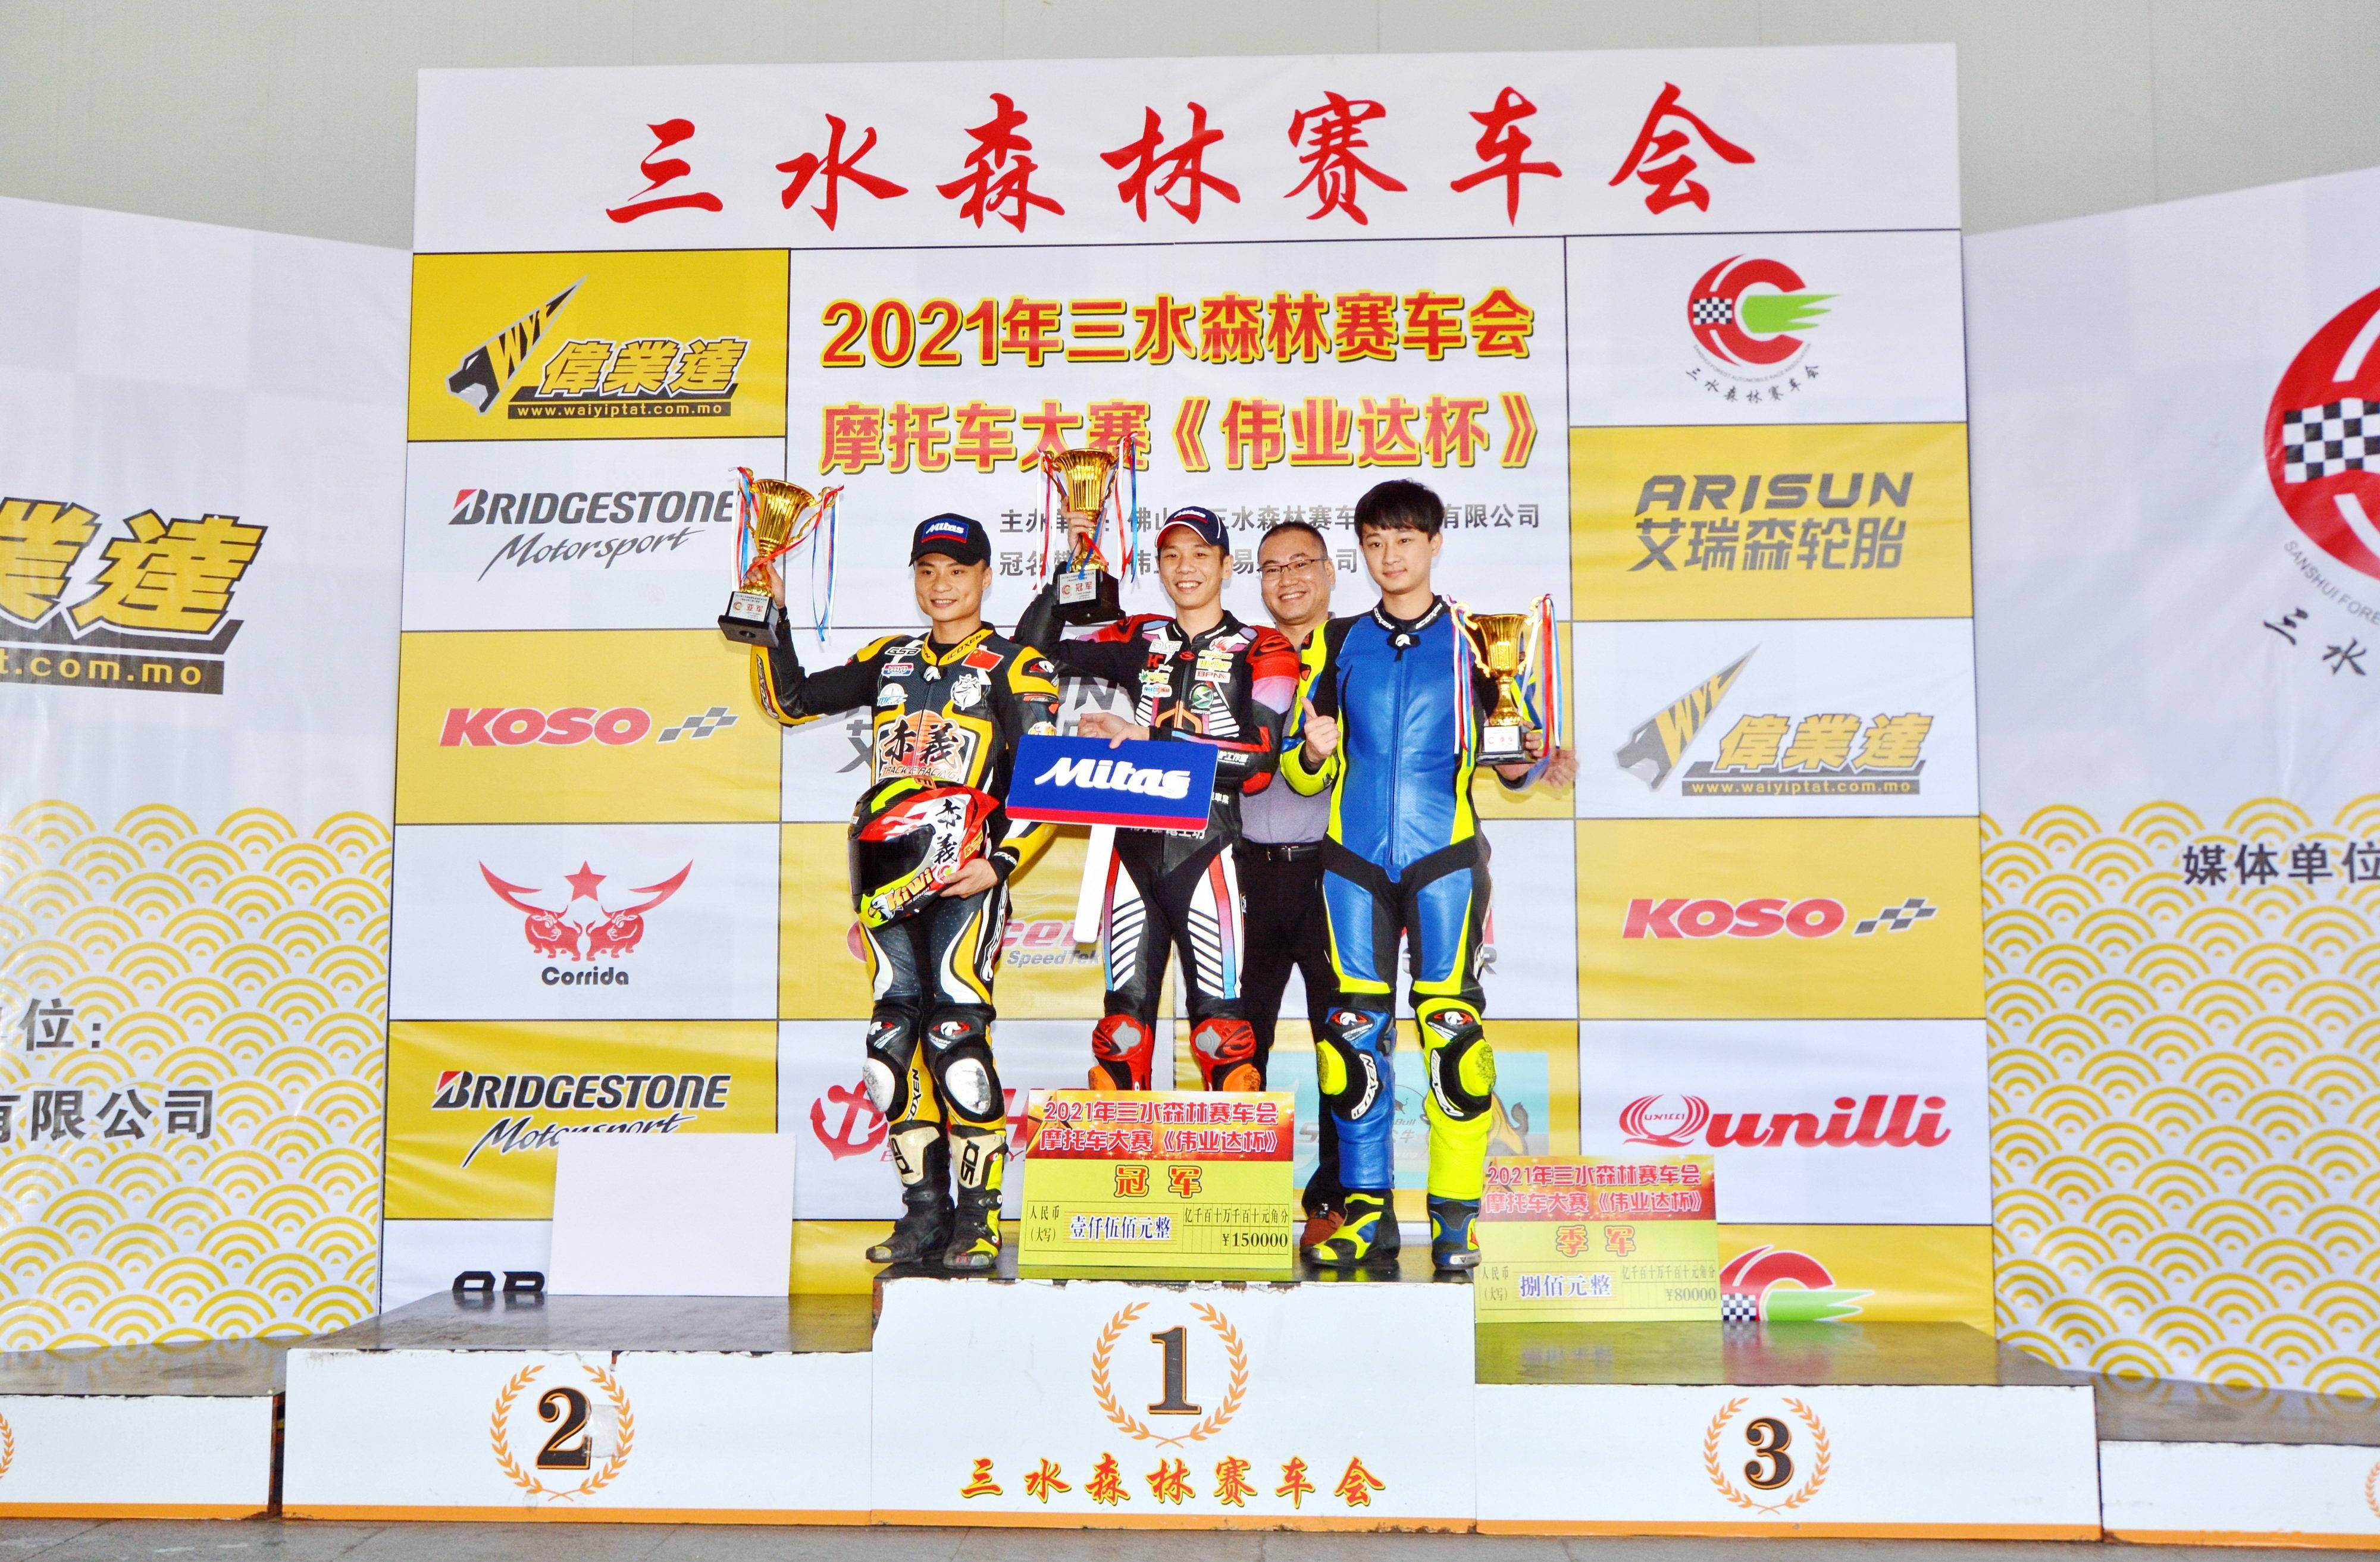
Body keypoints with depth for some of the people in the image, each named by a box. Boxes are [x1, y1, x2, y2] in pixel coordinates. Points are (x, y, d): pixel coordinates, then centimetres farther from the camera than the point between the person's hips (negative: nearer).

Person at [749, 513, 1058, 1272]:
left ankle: (980, 1216, -5)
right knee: (894, 1035, 2)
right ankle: (923, 1211, 11)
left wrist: (1000, 863, -16)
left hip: (966, 874, -5)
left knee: (955, 1033, -15)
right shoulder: (891, 661, 19)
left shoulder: (1016, 668, 3)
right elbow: (792, 699, 19)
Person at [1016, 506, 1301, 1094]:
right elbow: (1036, 649, 9)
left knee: (1220, 1017, -5)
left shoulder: (1261, 651, 4)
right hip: (1134, 841, 4)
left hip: (1207, 843, -3)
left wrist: (1146, 740, -12)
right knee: (1125, 1010, 5)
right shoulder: (1139, 640, 17)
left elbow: (1259, 761, -9)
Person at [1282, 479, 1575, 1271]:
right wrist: (1313, 755, -8)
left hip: (1444, 855, -2)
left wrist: (1521, 762, -12)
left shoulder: (1476, 638, 8)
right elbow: (1297, 771, 14)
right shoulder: (1337, 642, 13)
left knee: (1451, 1028, -7)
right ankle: (1367, 1211, 12)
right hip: (1353, 857, 2)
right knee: (1353, 1031, 1)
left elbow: (1516, 749, 10)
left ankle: (1455, 1218, 3)